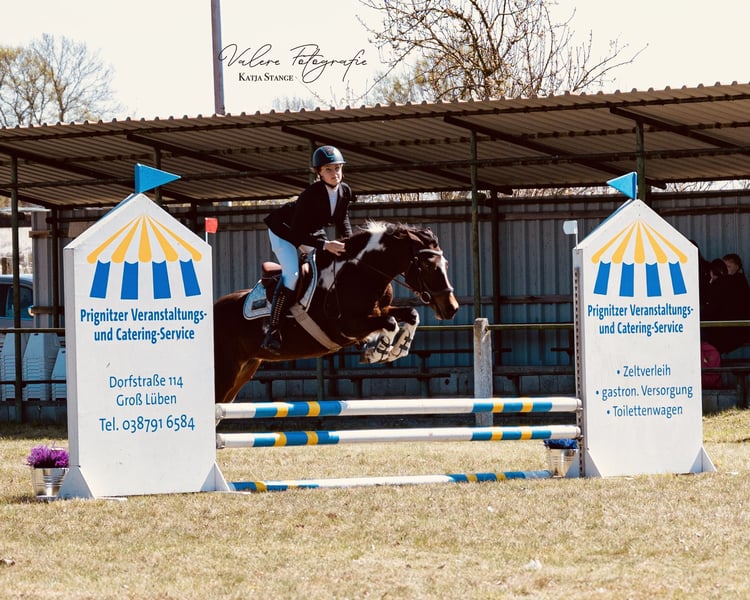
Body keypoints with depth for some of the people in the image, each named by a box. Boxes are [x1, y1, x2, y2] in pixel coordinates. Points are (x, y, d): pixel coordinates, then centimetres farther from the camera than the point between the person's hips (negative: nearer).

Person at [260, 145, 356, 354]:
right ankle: (273, 331, -27)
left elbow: (342, 220, 2)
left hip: (313, 232, 8)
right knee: (292, 274, -25)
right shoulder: (311, 195, -35)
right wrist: (325, 245, -42)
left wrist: (348, 241, -16)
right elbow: (296, 233, -36)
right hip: (284, 229, -8)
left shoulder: (345, 191, -14)